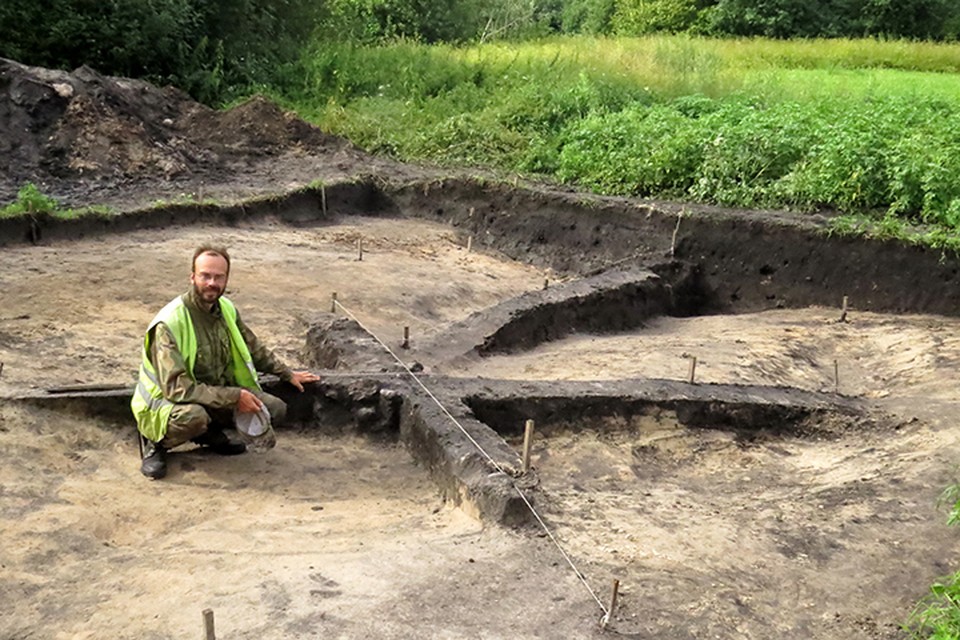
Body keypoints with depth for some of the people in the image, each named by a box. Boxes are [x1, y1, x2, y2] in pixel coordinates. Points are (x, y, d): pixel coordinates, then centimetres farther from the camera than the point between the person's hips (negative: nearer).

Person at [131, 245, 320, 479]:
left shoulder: (226, 309, -3)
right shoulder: (169, 323, -26)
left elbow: (253, 348, 17)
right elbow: (176, 388, -32)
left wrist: (288, 374, 18)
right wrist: (233, 397, -32)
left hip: (217, 396, 7)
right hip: (165, 401, -7)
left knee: (275, 409, -7)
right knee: (194, 415, -41)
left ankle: (211, 433, 13)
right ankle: (156, 443, -7)